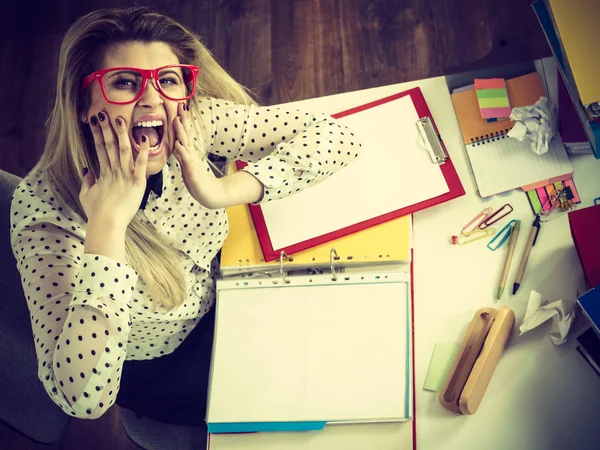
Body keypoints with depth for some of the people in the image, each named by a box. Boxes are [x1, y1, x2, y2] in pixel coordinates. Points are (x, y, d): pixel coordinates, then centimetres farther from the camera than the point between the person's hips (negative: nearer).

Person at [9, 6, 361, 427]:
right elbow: (84, 398, -43)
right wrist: (108, 222, -46)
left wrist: (224, 191, -33)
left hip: (220, 294, 4)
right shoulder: (44, 208, -34)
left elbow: (335, 137, -21)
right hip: (154, 374, -4)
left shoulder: (193, 120, -24)